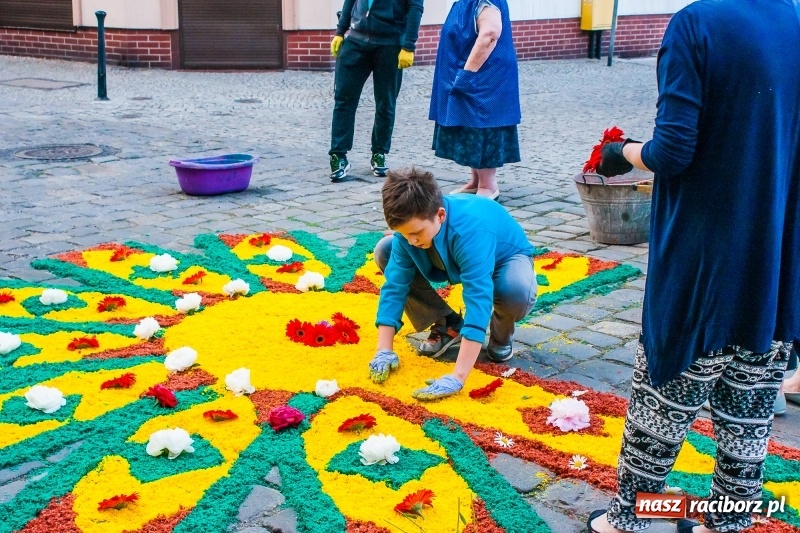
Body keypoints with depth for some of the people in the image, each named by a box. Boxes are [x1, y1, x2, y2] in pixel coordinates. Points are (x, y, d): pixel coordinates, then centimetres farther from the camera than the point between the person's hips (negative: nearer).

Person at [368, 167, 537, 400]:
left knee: (517, 290, -41)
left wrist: (456, 378, -54)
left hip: (506, 258, -5)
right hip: (453, 260, 5)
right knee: (385, 251, -14)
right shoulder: (410, 224, -27)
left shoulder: (471, 230, -43)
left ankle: (501, 335, -3)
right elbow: (395, 285, -24)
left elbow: (478, 301, -49)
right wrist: (384, 351, -31)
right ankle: (447, 325, 2)